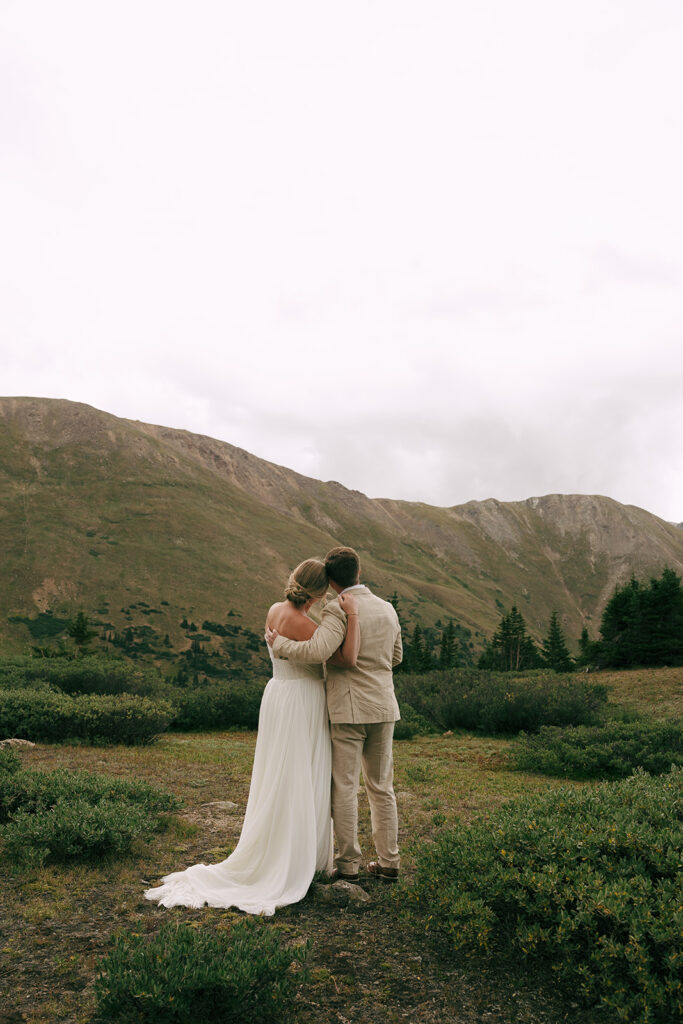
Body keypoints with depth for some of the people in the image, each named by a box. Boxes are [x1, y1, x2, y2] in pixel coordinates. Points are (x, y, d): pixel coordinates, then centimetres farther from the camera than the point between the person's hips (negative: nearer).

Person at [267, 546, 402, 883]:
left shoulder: (338, 611, -14)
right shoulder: (387, 609, 8)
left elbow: (316, 651, -28)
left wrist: (278, 643, -13)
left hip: (348, 710, -6)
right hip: (383, 708, 6)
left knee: (344, 788, 5)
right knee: (381, 787, 14)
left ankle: (348, 864, 13)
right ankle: (388, 862, 20)